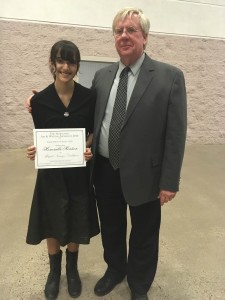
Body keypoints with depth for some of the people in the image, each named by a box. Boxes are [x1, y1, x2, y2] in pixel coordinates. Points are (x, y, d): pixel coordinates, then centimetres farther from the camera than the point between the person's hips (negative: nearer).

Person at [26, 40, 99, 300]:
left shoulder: (89, 97, -6)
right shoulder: (39, 100, -7)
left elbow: (93, 132, 3)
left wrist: (90, 149, -17)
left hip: (79, 171, 0)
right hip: (51, 172, 0)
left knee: (76, 225, 15)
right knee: (52, 225, 15)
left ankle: (72, 269, 42)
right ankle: (54, 271, 41)